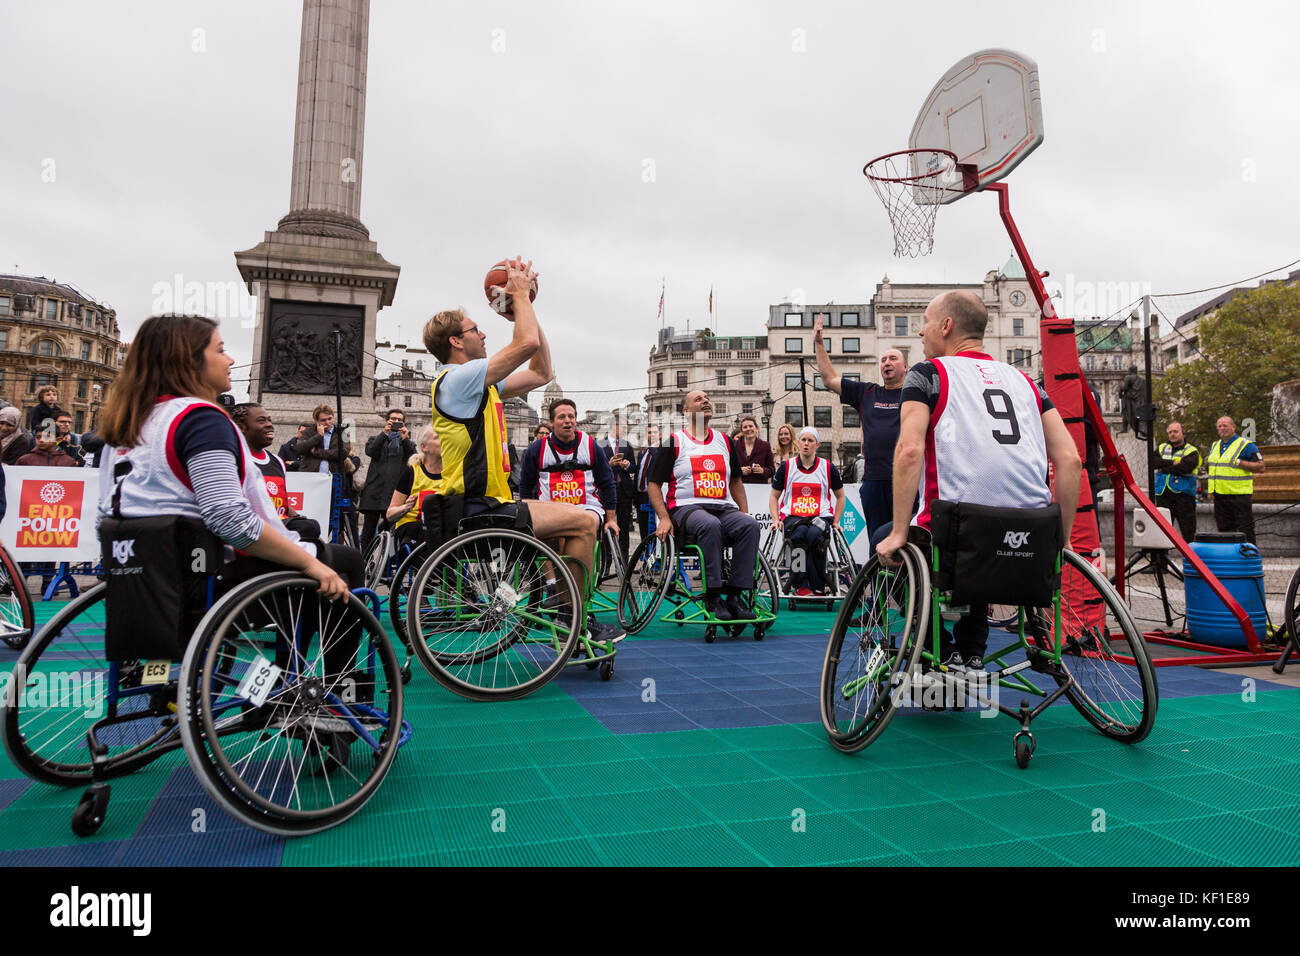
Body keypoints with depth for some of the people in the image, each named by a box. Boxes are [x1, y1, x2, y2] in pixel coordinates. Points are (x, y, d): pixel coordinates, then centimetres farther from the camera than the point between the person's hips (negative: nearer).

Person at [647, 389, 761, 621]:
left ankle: (734, 594, -24)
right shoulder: (674, 441, 6)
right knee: (710, 525, -38)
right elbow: (653, 483, 3)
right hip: (686, 508, -4)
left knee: (749, 525, -27)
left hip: (724, 507, 4)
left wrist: (745, 513, 13)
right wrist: (663, 518, -11)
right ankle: (713, 596, -30)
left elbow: (735, 481, 27)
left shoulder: (724, 441, 20)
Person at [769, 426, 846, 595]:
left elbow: (840, 496, 21)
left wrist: (835, 522, 10)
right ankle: (801, 584, -29)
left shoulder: (828, 468, 9)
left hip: (820, 516, 0)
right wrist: (775, 519, 3)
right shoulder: (786, 467, 9)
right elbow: (774, 496, 17)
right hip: (792, 516, 0)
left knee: (814, 535, -36)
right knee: (799, 533, -36)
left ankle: (818, 586, -22)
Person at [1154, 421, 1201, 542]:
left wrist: (1164, 469, -9)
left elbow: (1185, 467, -17)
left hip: (1183, 493, -3)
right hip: (1163, 494, 3)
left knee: (1188, 528, -2)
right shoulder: (1162, 448, 15)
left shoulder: (1191, 451, 2)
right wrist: (1172, 463, -13)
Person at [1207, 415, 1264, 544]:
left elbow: (1261, 467, -10)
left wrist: (1239, 463, -18)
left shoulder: (1246, 445, -5)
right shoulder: (1214, 446, 16)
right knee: (1224, 530, 12)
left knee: (1246, 531, -4)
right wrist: (1207, 463, 9)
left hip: (1239, 495, -6)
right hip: (1219, 495, 7)